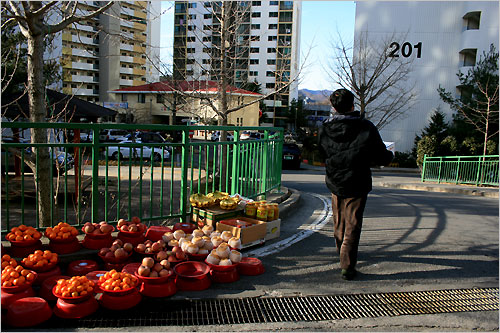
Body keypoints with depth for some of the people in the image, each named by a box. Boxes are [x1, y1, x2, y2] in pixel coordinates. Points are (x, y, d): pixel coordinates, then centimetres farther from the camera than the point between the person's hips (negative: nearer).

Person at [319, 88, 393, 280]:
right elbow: (382, 158, -9)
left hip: (335, 183, 4)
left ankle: (342, 253, 41)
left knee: (339, 222, 21)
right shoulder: (366, 128, -16)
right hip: (356, 185, -4)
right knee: (352, 225, 3)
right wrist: (390, 155, 13)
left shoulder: (325, 129, -5)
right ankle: (347, 266, 1)